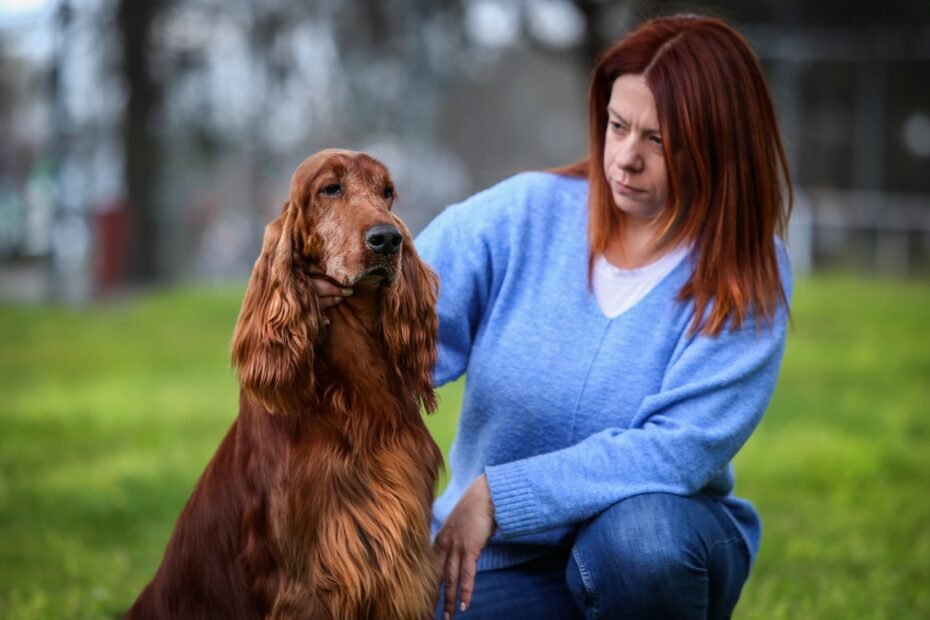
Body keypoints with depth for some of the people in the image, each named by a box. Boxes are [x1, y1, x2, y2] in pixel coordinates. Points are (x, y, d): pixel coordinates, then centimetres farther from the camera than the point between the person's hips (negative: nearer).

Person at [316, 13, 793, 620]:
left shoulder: (749, 279, -10)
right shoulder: (523, 213, -5)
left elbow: (682, 449, -21)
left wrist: (500, 495, -25)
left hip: (659, 538, -1)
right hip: (500, 563, 2)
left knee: (643, 530, -36)